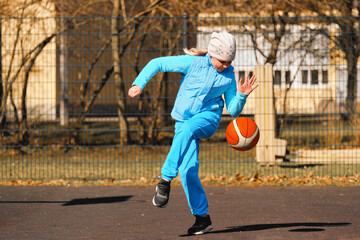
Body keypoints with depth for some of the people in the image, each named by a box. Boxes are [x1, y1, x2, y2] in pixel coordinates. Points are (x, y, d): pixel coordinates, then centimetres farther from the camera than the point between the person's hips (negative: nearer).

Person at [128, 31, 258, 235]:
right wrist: (139, 84, -14)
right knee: (188, 170, -13)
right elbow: (156, 63, -2)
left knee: (186, 129, -38)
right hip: (184, 120, 1)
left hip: (208, 118, -1)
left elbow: (233, 111, 9)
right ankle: (203, 217, -1)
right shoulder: (192, 63, -6)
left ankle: (165, 180, -39)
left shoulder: (228, 77, 3)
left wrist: (242, 96, -10)